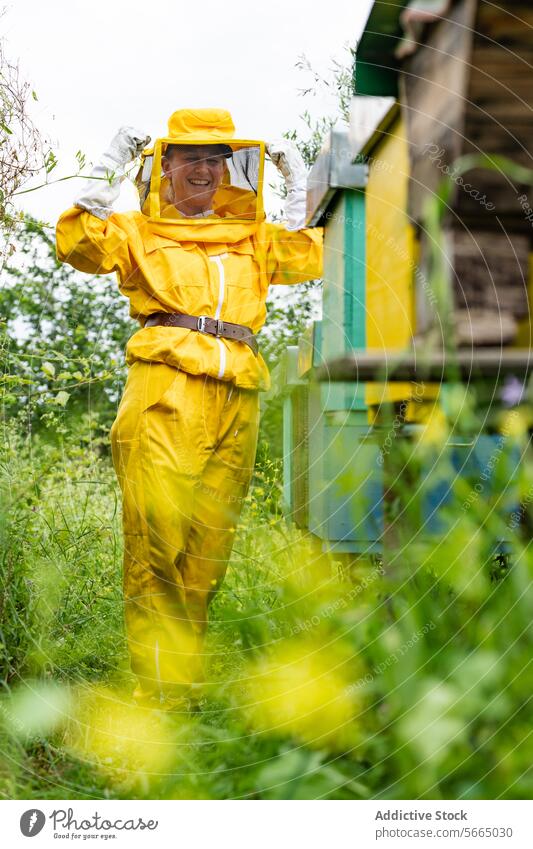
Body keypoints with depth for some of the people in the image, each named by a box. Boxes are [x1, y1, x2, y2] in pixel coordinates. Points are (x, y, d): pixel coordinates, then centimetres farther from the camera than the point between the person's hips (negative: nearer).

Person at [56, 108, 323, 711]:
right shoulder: (141, 230, 19)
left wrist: (299, 194, 18)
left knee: (208, 546, 1)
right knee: (157, 535, -15)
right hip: (167, 384, -4)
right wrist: (104, 175, 1)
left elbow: (308, 260, 20)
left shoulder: (253, 237, 29)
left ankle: (182, 680, 9)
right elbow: (79, 246, 3)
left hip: (236, 397, 4)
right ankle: (160, 691, -12)